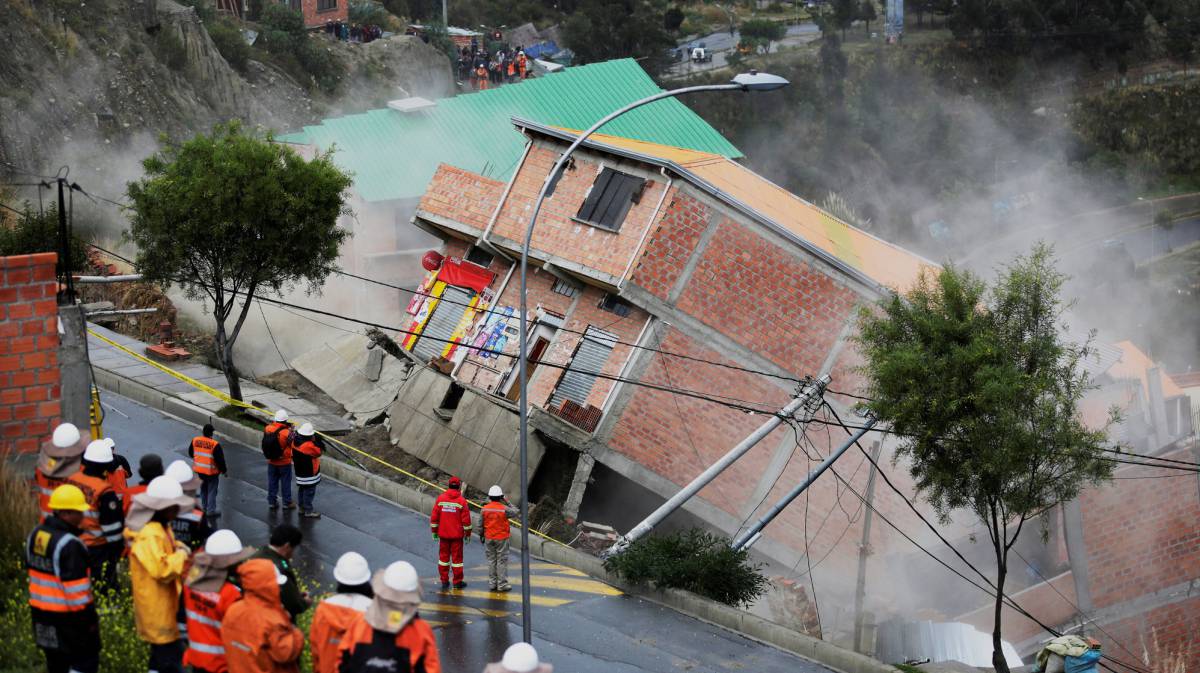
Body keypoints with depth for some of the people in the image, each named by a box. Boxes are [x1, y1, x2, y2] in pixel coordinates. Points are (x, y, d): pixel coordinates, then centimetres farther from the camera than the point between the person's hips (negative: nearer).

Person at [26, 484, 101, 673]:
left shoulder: (36, 535, 4)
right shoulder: (69, 544, -24)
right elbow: (76, 588, -23)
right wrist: (89, 618, -14)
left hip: (41, 610, 9)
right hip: (68, 615, -9)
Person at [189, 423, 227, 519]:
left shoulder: (195, 440, -7)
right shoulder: (215, 445, -23)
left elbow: (190, 453, 9)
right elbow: (220, 460, -18)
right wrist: (224, 470, -2)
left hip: (199, 470, 5)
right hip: (211, 471, -5)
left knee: (203, 489, 23)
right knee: (212, 491, 6)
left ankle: (204, 507, 33)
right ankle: (211, 511, 9)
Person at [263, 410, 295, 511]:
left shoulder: (267, 429, -11)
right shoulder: (286, 432, -24)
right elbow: (292, 444, -12)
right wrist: (291, 430, -2)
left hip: (271, 461, 4)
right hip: (284, 462, -4)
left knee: (272, 481, 16)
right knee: (285, 482, 10)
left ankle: (272, 501, 24)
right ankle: (287, 503, 18)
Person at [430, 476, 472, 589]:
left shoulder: (441, 498, -2)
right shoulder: (461, 501, -10)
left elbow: (434, 516, 0)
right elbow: (466, 519, -9)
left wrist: (434, 531, 10)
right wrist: (468, 533, 3)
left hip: (443, 534, 2)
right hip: (457, 535, -2)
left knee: (444, 556, 12)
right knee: (457, 557, 6)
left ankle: (444, 581, 15)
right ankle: (457, 582, 11)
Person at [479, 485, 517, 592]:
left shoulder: (485, 509, -5)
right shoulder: (504, 509, -15)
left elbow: (480, 524, 2)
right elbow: (515, 513, 3)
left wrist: (481, 535, 16)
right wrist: (506, 504, 8)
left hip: (489, 538, 3)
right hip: (501, 539, -3)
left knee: (491, 561, 12)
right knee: (502, 561, 3)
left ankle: (492, 583, 16)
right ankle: (502, 584, 5)